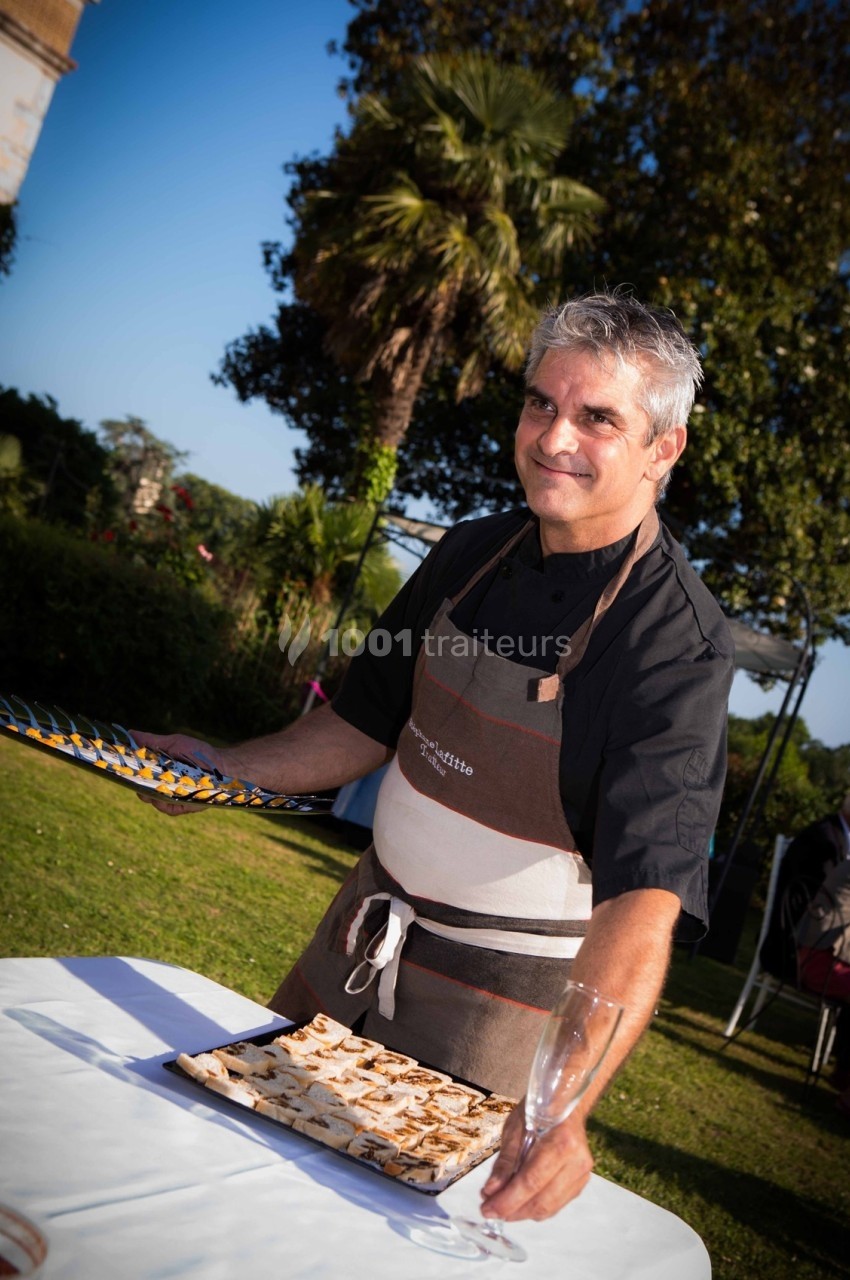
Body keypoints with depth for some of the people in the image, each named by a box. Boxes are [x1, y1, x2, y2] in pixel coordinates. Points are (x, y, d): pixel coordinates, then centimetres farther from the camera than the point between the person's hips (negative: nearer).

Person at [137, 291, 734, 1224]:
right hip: (357, 945, 6)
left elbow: (645, 897, -31)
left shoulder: (680, 640, -23)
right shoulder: (470, 556, -2)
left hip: (504, 999, -6)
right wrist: (224, 769, -2)